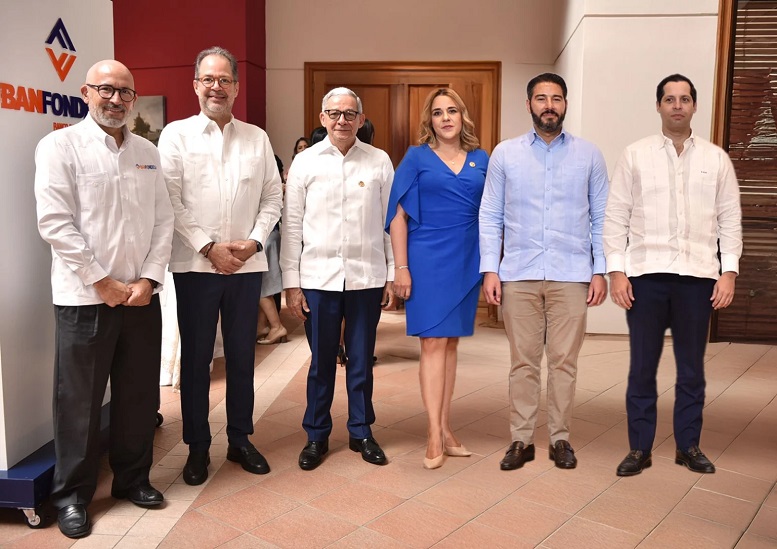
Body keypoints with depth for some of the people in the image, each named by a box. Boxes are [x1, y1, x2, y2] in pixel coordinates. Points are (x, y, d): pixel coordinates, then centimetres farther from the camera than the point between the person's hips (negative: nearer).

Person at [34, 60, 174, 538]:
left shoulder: (148, 152, 11)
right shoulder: (61, 146, -3)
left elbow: (164, 220, 7)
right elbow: (55, 223, -10)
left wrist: (148, 279, -5)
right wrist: (103, 283, -12)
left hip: (142, 295, 4)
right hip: (85, 297, -4)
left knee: (140, 394, 12)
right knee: (80, 402, 5)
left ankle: (133, 478, 30)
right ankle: (72, 494, 22)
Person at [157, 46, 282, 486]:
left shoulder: (257, 138, 9)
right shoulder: (176, 135, 2)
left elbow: (273, 197, 8)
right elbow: (170, 201, -5)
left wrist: (254, 240, -7)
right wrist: (209, 248, -12)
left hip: (247, 264, 2)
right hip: (195, 264, -2)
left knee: (242, 356, 10)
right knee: (196, 357, 6)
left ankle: (240, 440, 25)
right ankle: (198, 446, 20)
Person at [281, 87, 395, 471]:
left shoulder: (379, 162, 3)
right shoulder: (304, 163, 3)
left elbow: (391, 221, 5)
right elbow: (292, 225, 3)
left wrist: (393, 275, 3)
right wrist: (291, 281, -1)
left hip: (367, 277, 0)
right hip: (318, 277, 0)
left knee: (361, 360, 11)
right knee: (321, 361, 10)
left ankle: (361, 432, 28)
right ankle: (317, 435, 26)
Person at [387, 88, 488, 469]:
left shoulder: (480, 160, 11)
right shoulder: (416, 158, 1)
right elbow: (398, 214, -2)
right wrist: (401, 267, -9)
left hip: (466, 261, 4)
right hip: (428, 259, -3)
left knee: (450, 342, 9)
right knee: (433, 342, -5)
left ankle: (445, 427, 17)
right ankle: (435, 434, 1)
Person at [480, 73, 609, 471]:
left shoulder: (588, 155, 7)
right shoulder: (505, 154, 6)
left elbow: (601, 218, 7)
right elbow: (490, 217, 5)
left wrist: (600, 270, 0)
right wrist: (489, 269, -3)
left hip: (571, 275, 0)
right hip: (519, 275, 0)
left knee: (564, 361, 6)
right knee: (523, 362, 6)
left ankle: (560, 438, 21)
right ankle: (521, 440, 18)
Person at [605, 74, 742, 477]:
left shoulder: (716, 159, 9)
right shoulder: (635, 155, 4)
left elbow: (730, 219, 8)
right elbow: (616, 217, 0)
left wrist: (729, 271, -1)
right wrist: (616, 270, -7)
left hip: (698, 276, 2)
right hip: (646, 275, -1)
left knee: (692, 368, 11)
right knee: (642, 367, 6)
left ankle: (689, 446, 26)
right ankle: (639, 448, 18)